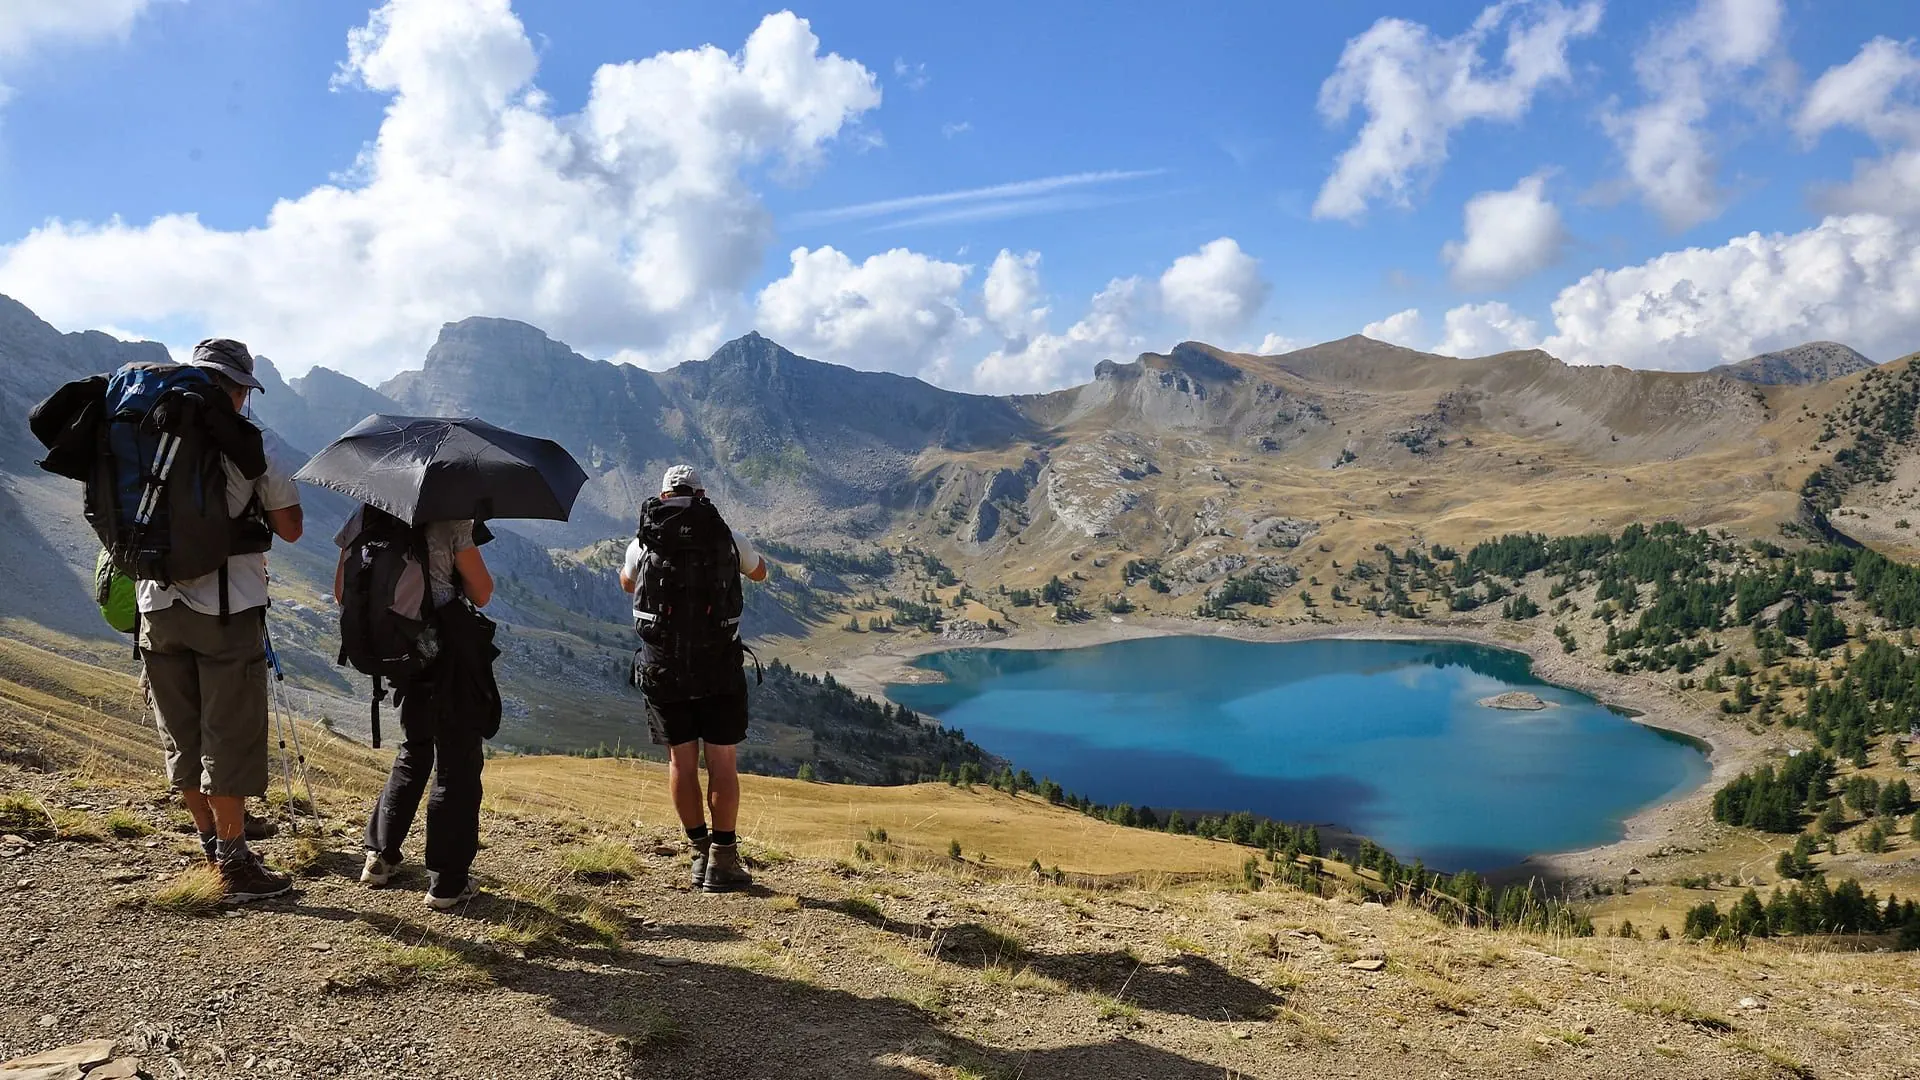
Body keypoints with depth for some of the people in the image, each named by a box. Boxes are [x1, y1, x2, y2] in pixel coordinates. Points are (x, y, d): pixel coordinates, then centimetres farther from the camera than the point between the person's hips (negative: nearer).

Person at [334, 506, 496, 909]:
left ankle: (380, 856, 30)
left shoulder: (364, 518, 1)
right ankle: (447, 882, 7)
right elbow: (481, 594, -9)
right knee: (457, 763, 4)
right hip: (450, 653, -6)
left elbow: (342, 593, 7)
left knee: (413, 751, 26)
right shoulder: (450, 521, -16)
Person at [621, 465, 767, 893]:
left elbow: (627, 584, 27)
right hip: (718, 666, -2)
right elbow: (760, 572, 21)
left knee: (681, 760, 11)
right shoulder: (726, 537, 0)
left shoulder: (642, 542, 4)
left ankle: (700, 854, 17)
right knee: (722, 761, 4)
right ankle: (723, 861, 5)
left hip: (662, 667, 2)